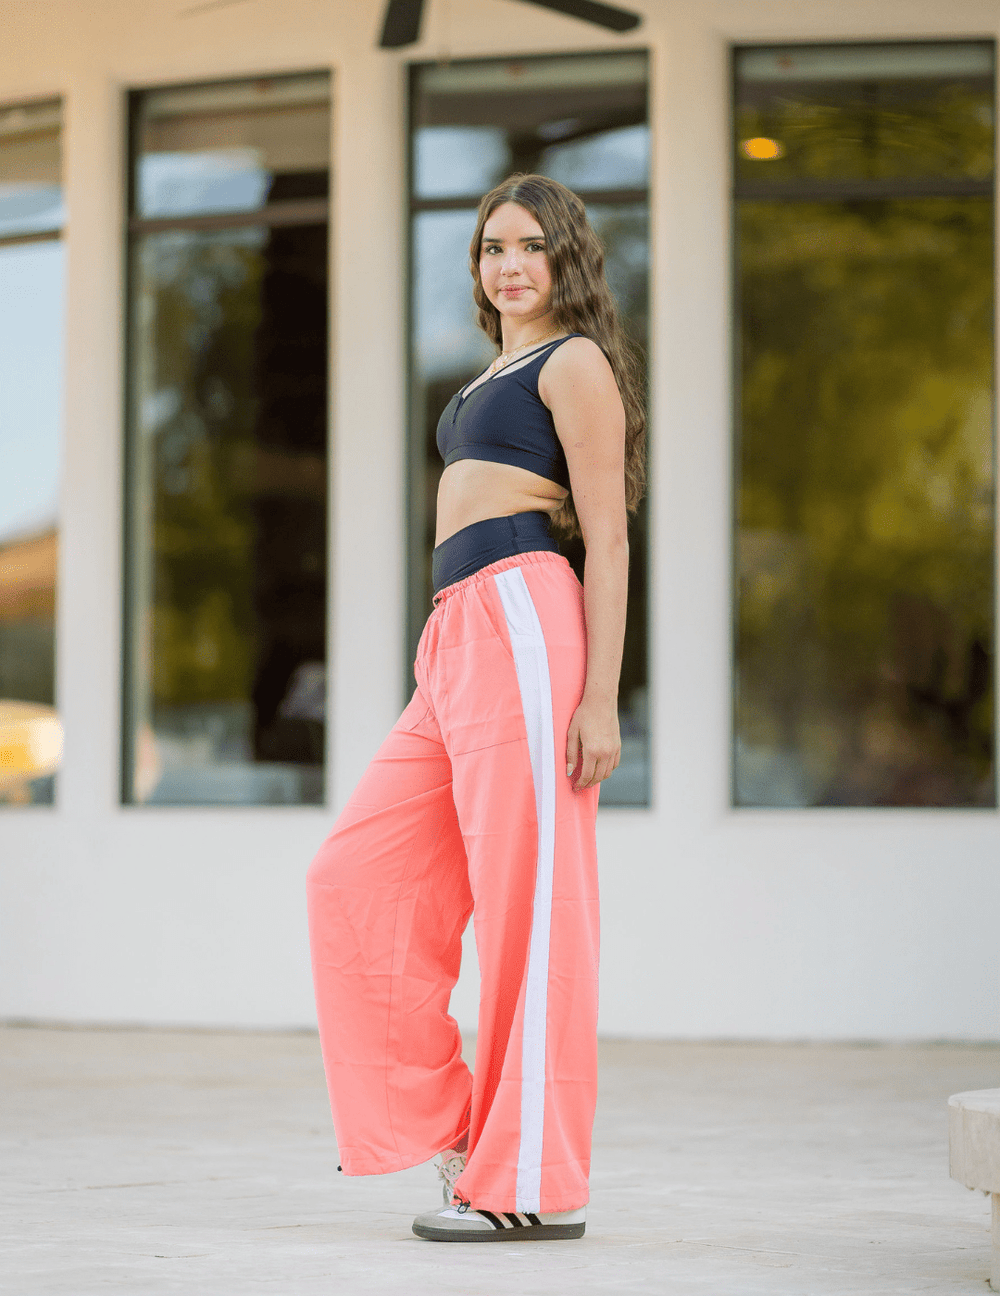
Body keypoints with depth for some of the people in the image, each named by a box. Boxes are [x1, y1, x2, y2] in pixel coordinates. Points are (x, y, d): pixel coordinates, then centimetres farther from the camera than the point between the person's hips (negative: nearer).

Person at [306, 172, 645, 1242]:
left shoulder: (575, 363, 0)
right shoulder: (496, 376, 26)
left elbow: (607, 542, -8)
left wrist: (600, 698, -16)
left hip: (523, 628, -10)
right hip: (456, 639, 10)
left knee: (523, 897, -7)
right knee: (359, 879, 6)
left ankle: (537, 1185, -3)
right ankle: (449, 1127, 11)